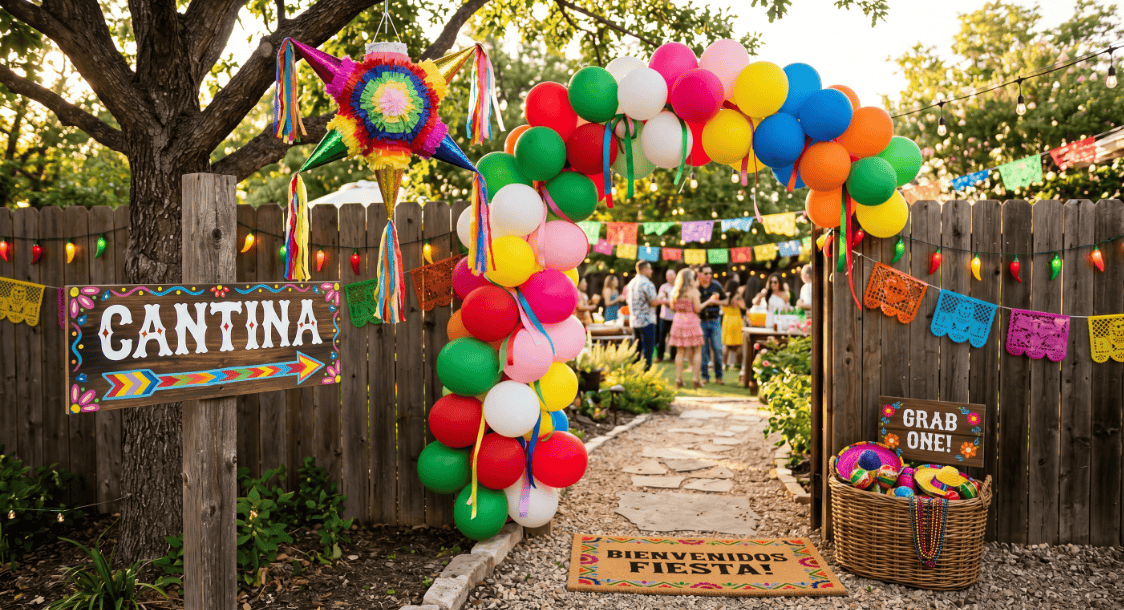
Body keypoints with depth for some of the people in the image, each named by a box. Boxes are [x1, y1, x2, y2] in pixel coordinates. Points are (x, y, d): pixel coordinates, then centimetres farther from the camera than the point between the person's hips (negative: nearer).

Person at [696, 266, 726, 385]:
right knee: (703, 350, 2)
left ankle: (718, 376, 9)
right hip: (701, 321, -1)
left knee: (718, 349, -2)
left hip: (715, 321, 1)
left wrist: (716, 302, -8)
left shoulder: (716, 286, 5)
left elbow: (725, 301, 11)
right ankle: (705, 376, 12)